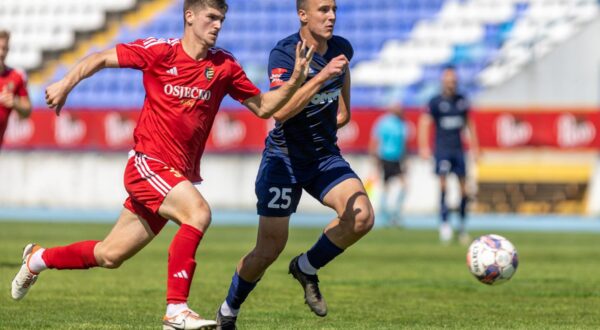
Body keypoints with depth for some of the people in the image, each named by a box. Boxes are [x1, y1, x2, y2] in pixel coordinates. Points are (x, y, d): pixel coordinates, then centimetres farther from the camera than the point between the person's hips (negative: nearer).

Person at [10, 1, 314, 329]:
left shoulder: (224, 66, 4)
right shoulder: (160, 51, -6)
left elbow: (263, 107, 8)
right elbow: (101, 58, 3)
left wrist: (295, 80, -6)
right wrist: (66, 84, -8)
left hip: (179, 175, 5)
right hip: (148, 164, -5)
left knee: (110, 256, 12)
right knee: (198, 212, -30)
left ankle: (38, 258, 38)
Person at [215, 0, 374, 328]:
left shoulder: (341, 48, -2)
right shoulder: (284, 52, -20)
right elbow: (279, 111, -35)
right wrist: (321, 76, -39)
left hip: (325, 156, 5)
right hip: (284, 157, -5)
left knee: (361, 217, -21)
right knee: (268, 251, -2)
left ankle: (306, 268, 5)